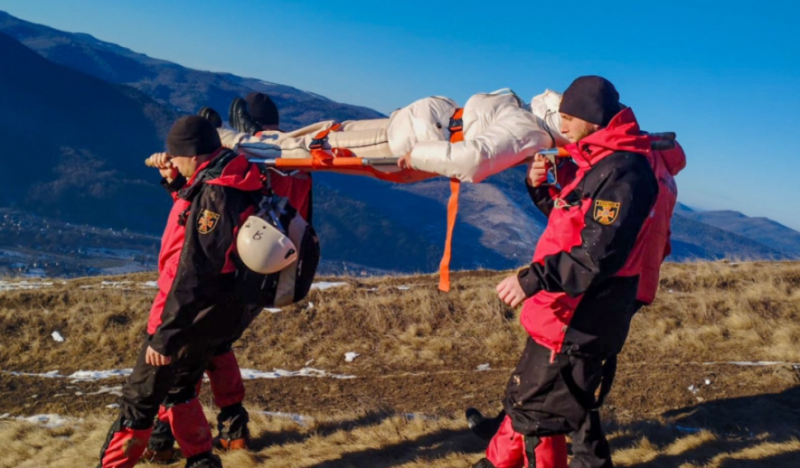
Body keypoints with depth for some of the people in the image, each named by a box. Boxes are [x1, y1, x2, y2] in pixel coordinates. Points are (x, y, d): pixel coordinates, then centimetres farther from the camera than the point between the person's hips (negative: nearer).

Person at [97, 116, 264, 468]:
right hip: (214, 314, 10)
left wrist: (165, 336, -24)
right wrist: (173, 180, 11)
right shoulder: (228, 182, 6)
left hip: (193, 315, -10)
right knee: (178, 389, 24)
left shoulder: (215, 194, -24)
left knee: (140, 397, 4)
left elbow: (194, 274, -27)